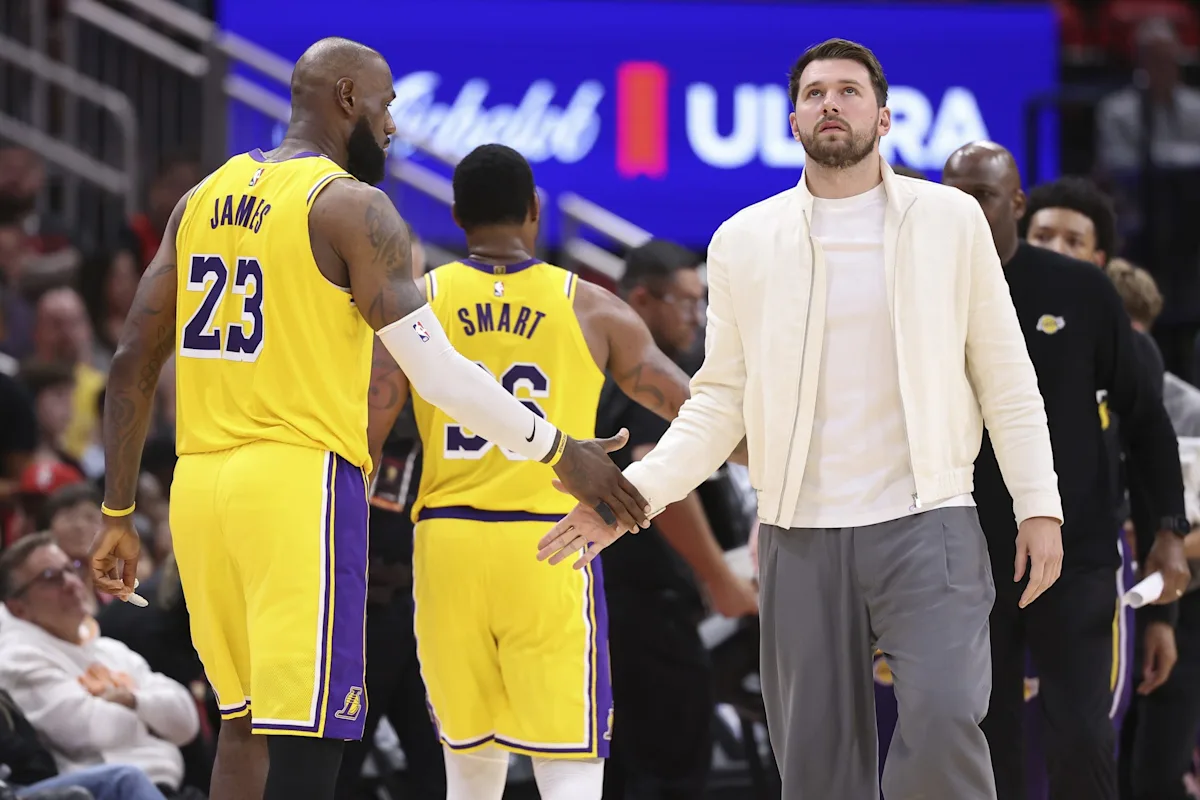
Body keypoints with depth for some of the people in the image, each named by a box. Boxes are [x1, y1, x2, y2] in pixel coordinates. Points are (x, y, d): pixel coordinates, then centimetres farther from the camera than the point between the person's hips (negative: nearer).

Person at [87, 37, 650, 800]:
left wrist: (118, 514, 18)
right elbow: (438, 371, -11)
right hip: (301, 482, -7)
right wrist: (557, 452, -1)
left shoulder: (203, 199, 14)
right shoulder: (352, 207, -6)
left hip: (202, 482, 7)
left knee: (245, 720, 17)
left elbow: (134, 365, 12)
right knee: (305, 737, -8)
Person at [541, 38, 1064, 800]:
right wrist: (635, 491, -5)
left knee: (944, 720, -22)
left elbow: (1005, 378, 5)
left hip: (926, 521, -2)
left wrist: (1039, 504, -2)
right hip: (801, 535, 2)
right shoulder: (744, 242, 7)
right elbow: (721, 398, 7)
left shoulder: (950, 220, 3)